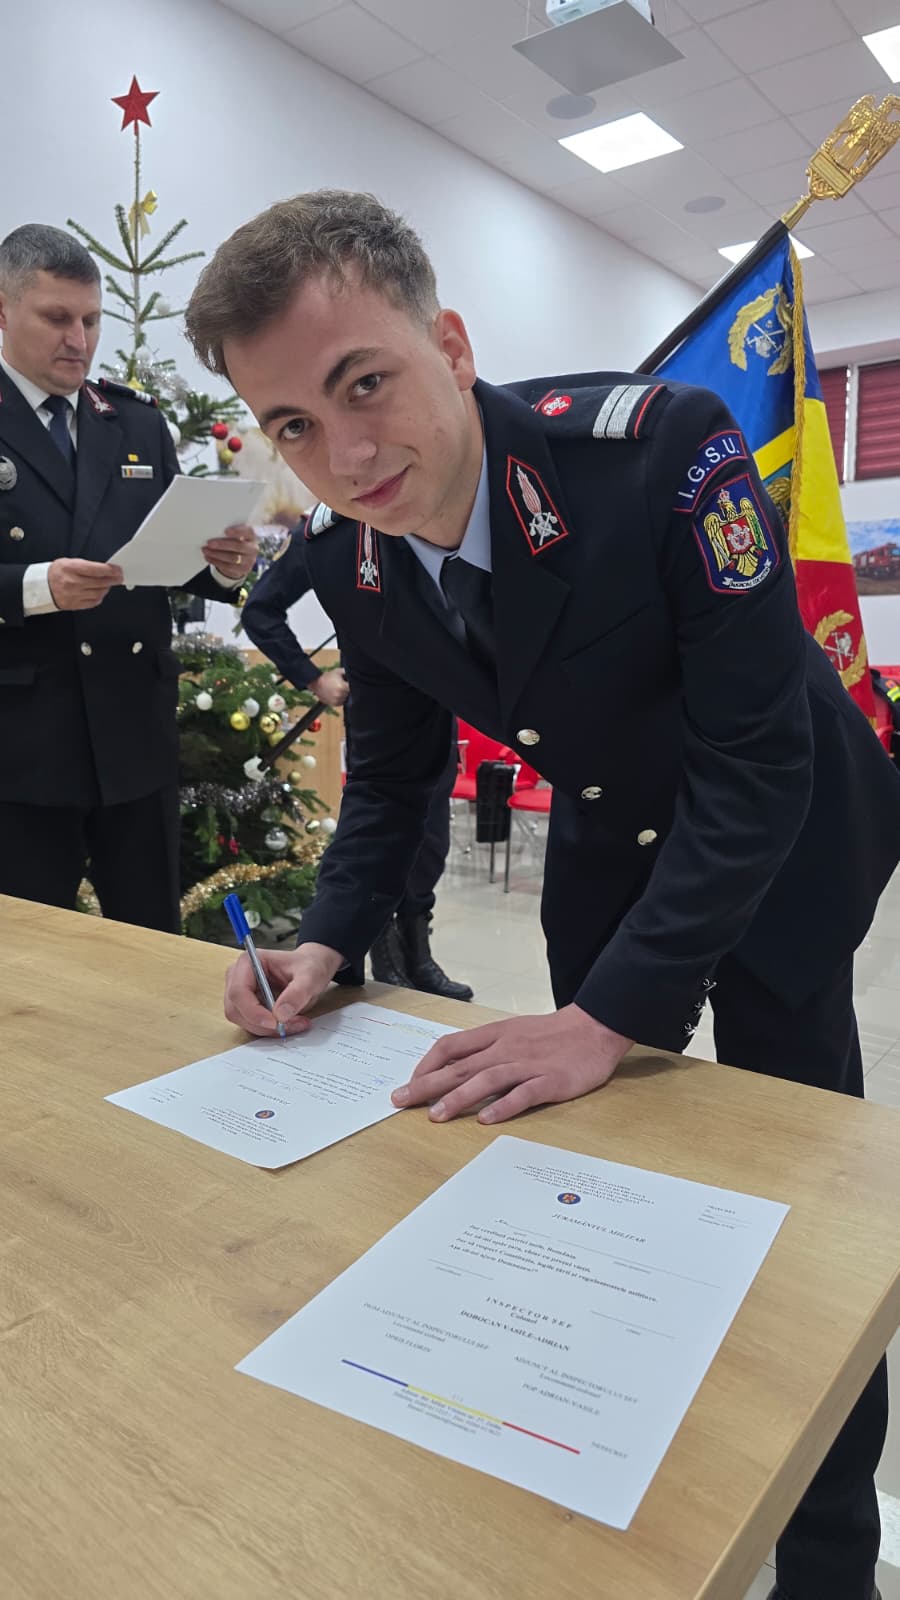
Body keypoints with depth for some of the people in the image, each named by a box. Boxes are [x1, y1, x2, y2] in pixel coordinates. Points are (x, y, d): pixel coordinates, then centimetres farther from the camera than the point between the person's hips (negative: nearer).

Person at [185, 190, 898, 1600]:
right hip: (611, 842, 5)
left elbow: (757, 761, -31)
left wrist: (608, 1019, -34)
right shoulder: (349, 560, -14)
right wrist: (328, 945, -14)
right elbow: (392, 769, 0)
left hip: (784, 838, -4)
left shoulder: (665, 445, -32)